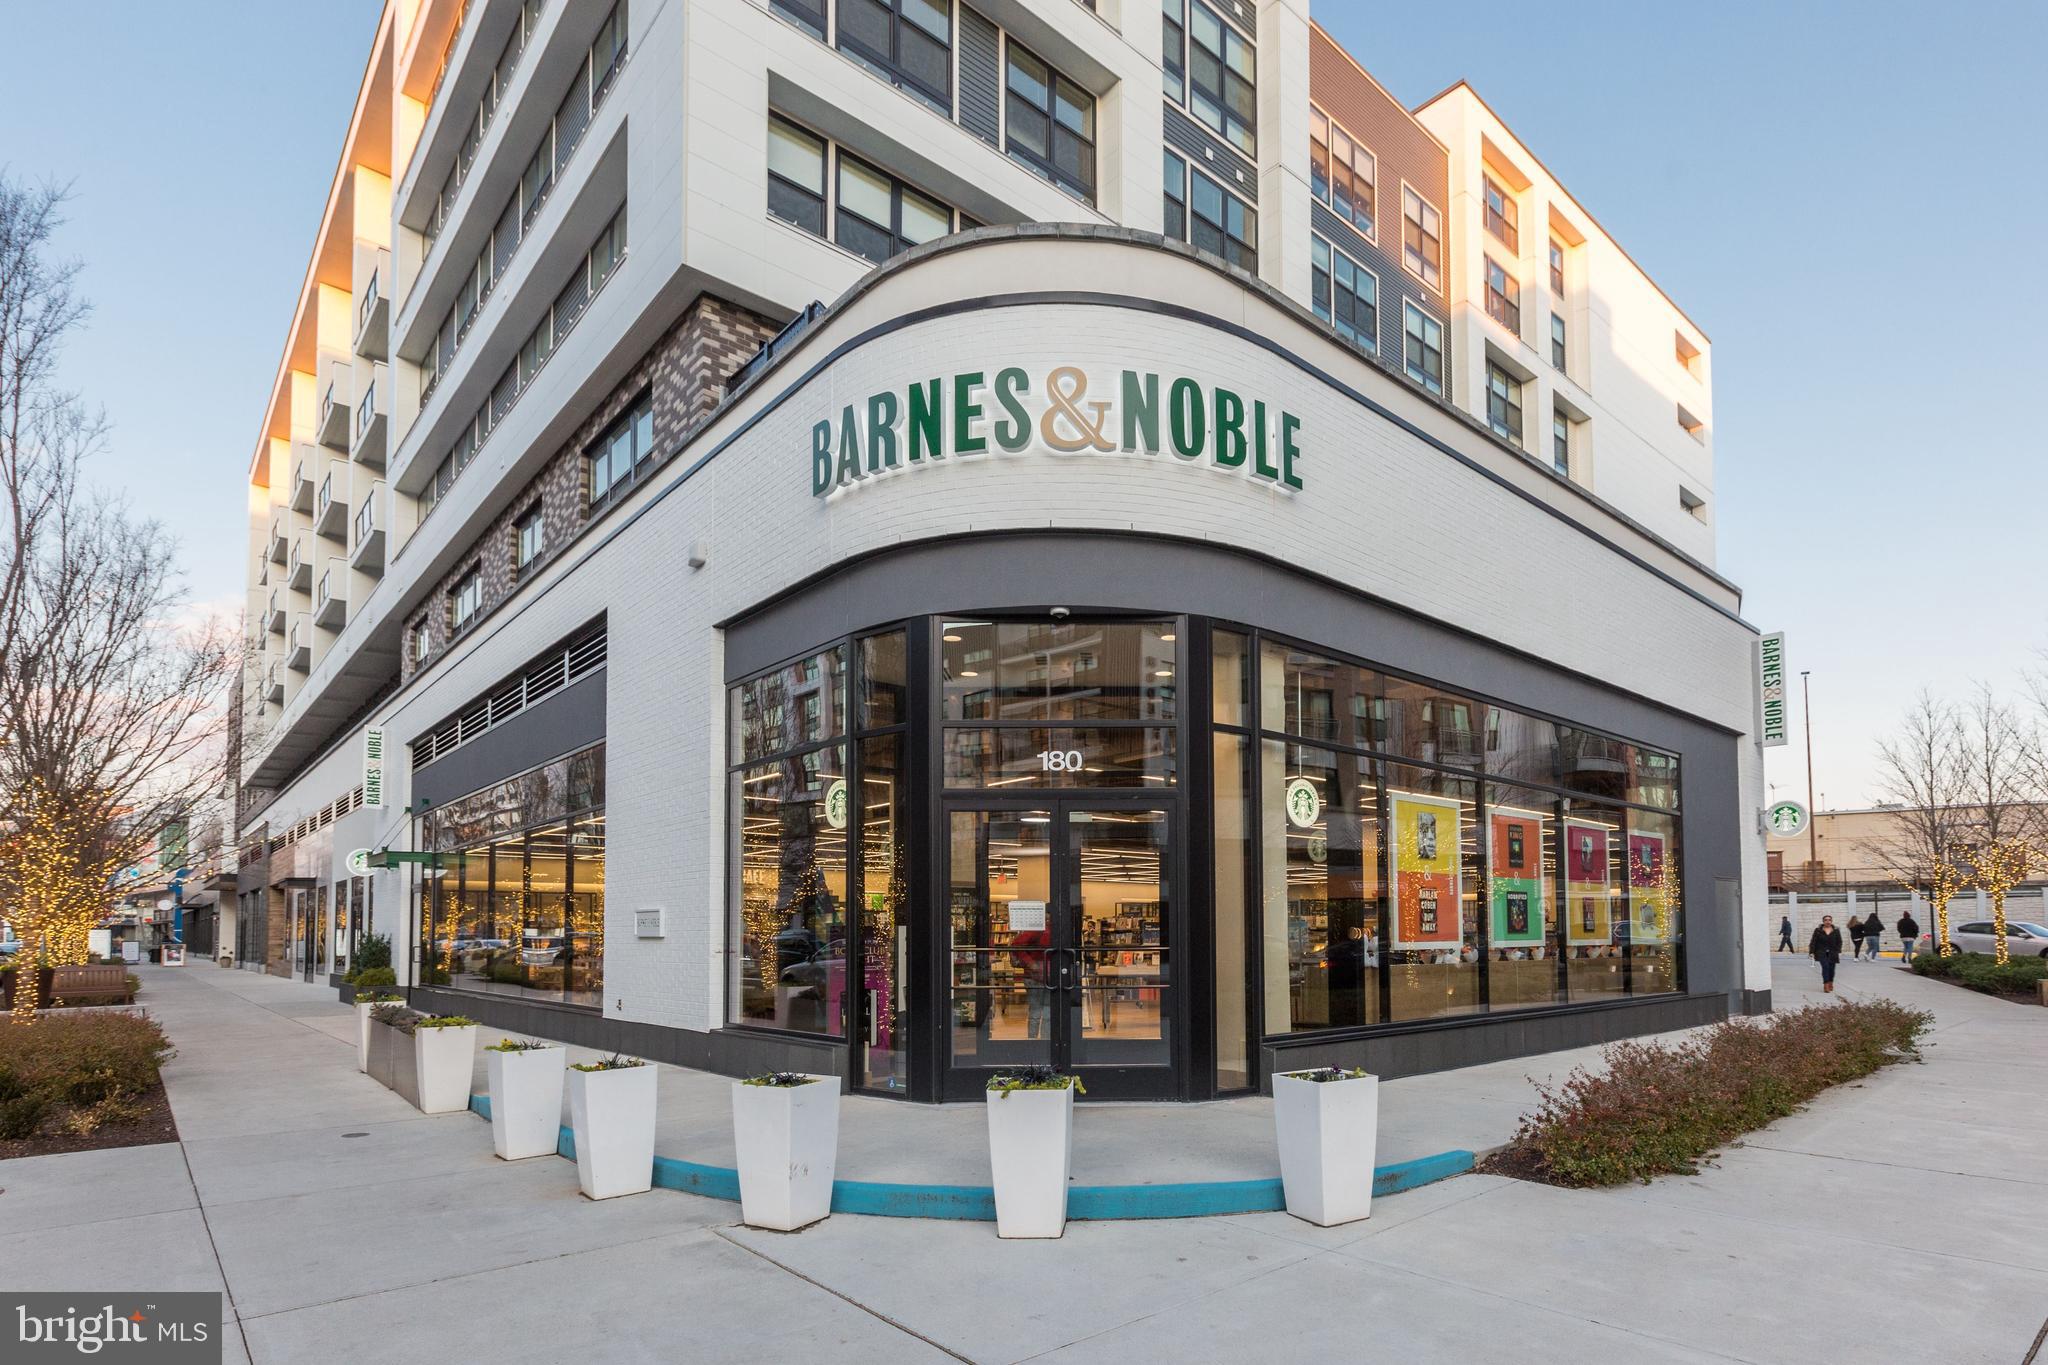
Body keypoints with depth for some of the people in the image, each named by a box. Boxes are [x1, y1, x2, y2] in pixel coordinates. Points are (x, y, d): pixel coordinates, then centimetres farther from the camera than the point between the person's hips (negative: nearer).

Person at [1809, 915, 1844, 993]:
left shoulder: (1836, 931, 6)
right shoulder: (1818, 931, 1)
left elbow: (1839, 942, 6)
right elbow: (1813, 942, 0)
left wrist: (1838, 951, -5)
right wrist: (1811, 952, -6)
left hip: (1832, 953, 2)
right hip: (1821, 953, -2)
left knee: (1831, 968, 6)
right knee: (1825, 967, -17)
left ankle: (1830, 983, 30)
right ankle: (1826, 985, -16)